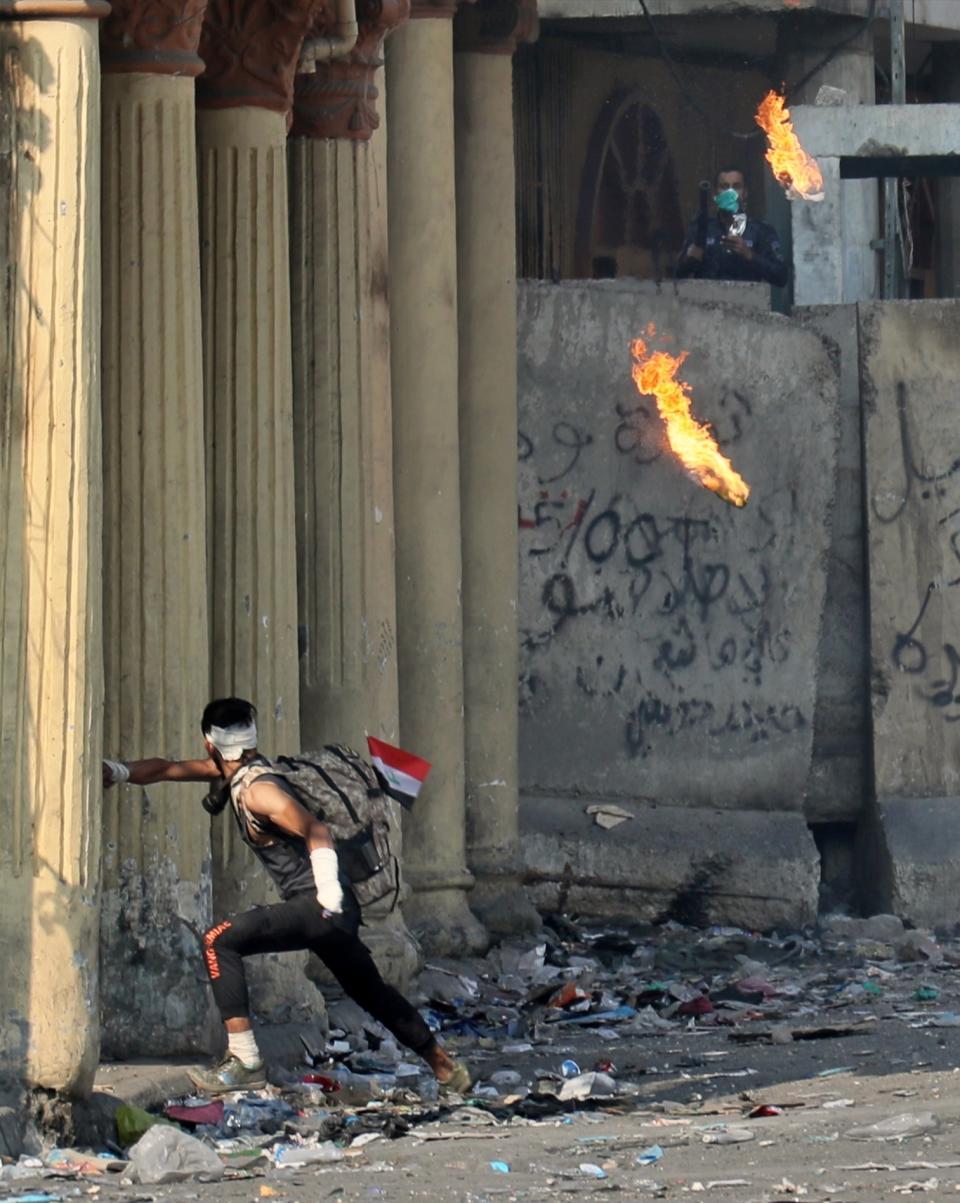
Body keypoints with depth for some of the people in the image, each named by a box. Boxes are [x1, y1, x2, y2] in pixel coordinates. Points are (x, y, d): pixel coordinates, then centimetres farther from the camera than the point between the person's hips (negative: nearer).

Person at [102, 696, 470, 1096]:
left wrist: (329, 898, -28)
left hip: (319, 906, -10)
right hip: (332, 911, 10)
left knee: (220, 941, -16)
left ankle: (245, 1062, -20)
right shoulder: (238, 770, 12)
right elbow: (168, 769, 20)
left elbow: (317, 832, -23)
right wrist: (118, 771, 10)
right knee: (371, 992, 25)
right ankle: (444, 1066, 36)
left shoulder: (257, 791, -15)